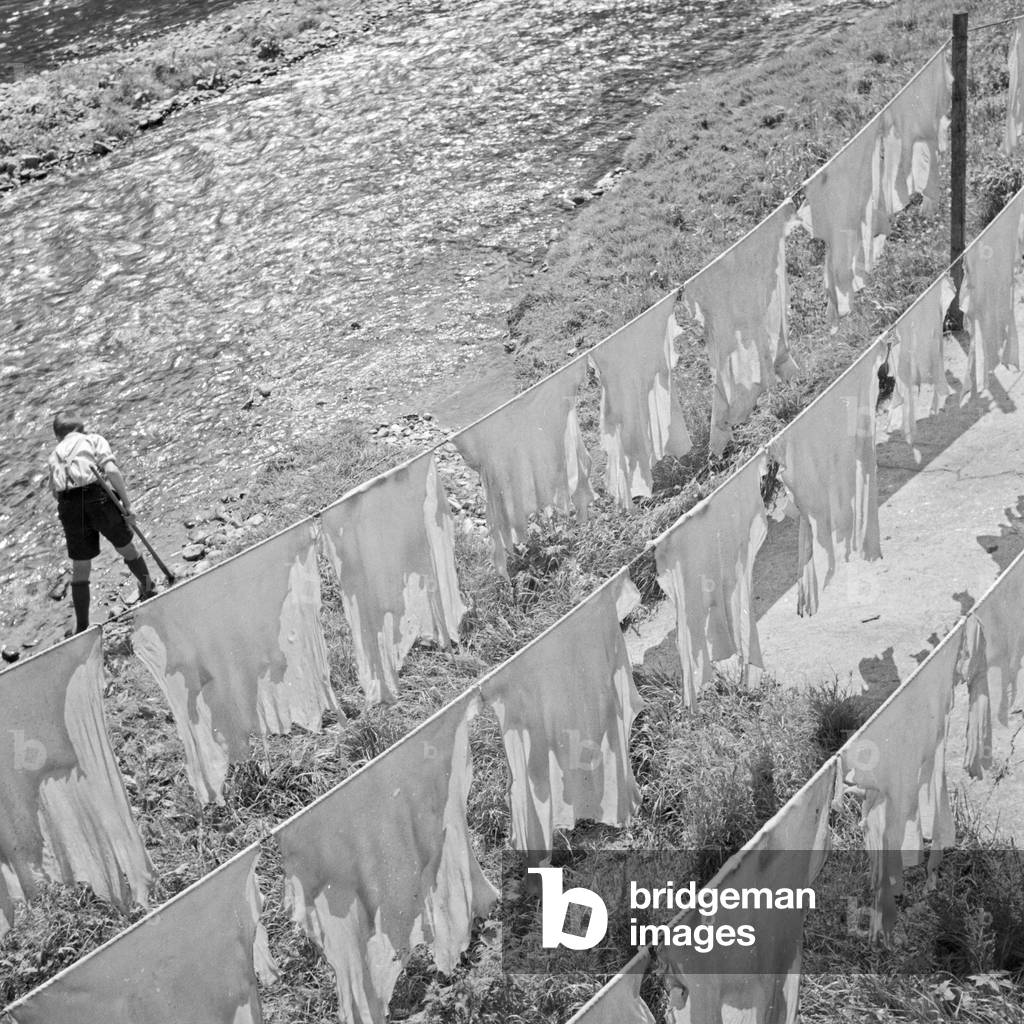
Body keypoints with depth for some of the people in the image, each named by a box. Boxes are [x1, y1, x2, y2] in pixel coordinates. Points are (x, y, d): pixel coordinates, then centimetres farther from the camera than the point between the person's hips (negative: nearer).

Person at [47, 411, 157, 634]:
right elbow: (111, 471, -5)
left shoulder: (54, 456, 25)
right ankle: (149, 590, 39)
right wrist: (127, 504, -5)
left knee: (80, 569, 14)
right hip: (97, 497, -3)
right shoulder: (94, 440, 11)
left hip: (68, 507, 3)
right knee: (126, 548, 21)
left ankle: (81, 627, 17)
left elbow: (55, 490, 17)